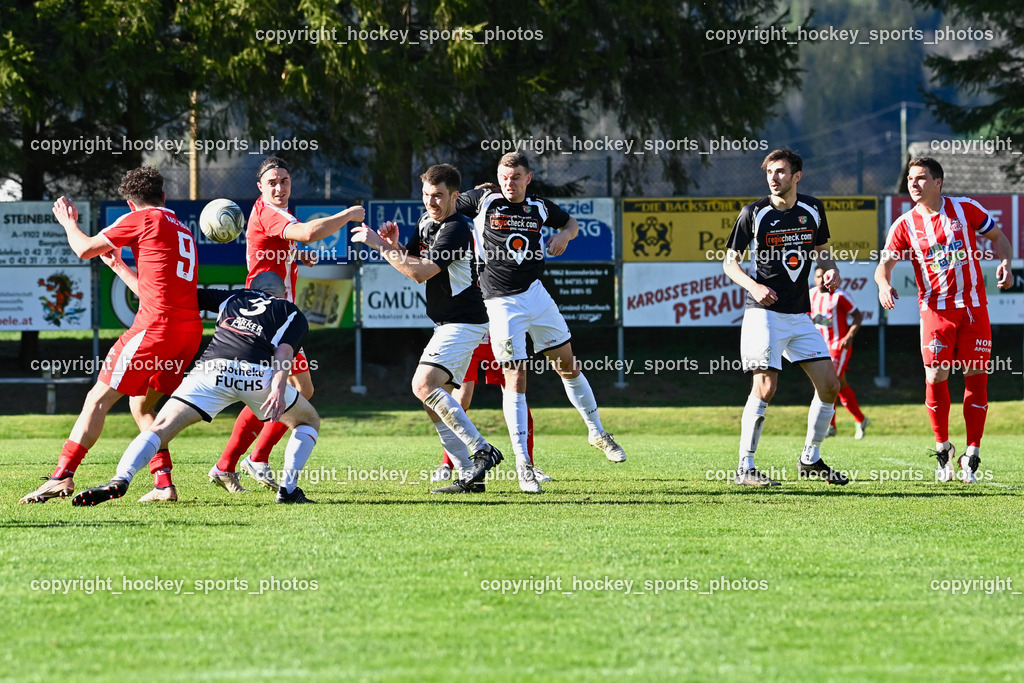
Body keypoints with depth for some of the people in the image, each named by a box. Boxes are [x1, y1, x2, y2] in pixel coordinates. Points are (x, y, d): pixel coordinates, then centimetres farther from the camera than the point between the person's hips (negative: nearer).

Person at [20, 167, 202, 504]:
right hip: (191, 330, 7)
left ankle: (62, 475, -14)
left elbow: (85, 249, 1)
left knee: (98, 399, -5)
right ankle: (164, 483, 9)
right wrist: (119, 266, 44)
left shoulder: (142, 220, 0)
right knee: (141, 404, 20)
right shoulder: (184, 232, 24)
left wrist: (69, 221, 20)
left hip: (155, 325, -7)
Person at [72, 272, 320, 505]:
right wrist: (278, 388, -11)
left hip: (213, 369, 1)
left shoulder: (232, 298, 34)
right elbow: (284, 350, 6)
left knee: (161, 427, -2)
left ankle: (120, 480, -27)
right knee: (309, 422, 24)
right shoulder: (293, 313, 26)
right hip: (258, 372, -1)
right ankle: (288, 489, 8)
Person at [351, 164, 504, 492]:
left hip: (463, 323, -10)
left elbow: (420, 273, -24)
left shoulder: (456, 230, -18)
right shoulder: (426, 220, 11)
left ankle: (482, 450, -21)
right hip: (447, 325, 10)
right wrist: (393, 245, -4)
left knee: (425, 384, -23)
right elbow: (410, 260, 17)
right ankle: (469, 476, 5)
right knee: (433, 402, 5)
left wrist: (380, 245, -20)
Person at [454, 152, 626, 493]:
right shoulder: (484, 201, -5)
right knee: (514, 380, -9)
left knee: (568, 365, 12)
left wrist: (564, 235, 1)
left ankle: (597, 432, 32)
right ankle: (522, 463, -7)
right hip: (502, 302, -4)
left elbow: (571, 222, 23)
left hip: (536, 293, 4)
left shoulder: (541, 207, 4)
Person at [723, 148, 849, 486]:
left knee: (830, 385, 2)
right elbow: (730, 262, -1)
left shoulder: (812, 209, 5)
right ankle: (745, 468, -7)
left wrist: (831, 268, -2)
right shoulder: (753, 213, -7)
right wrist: (754, 286, -19)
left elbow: (821, 249, 20)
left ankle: (811, 460, 19)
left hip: (800, 315, 5)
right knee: (765, 388, -15)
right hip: (764, 313, -5)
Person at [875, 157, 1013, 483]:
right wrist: (884, 284, -26)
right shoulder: (904, 225, 0)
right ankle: (942, 449, 9)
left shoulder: (966, 209, 0)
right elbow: (884, 264, -4)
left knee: (976, 376, -2)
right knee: (936, 376, -11)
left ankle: (972, 456, 4)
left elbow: (998, 236, 12)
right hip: (935, 309, 0)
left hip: (973, 306, 0)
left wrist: (1005, 263, -7)